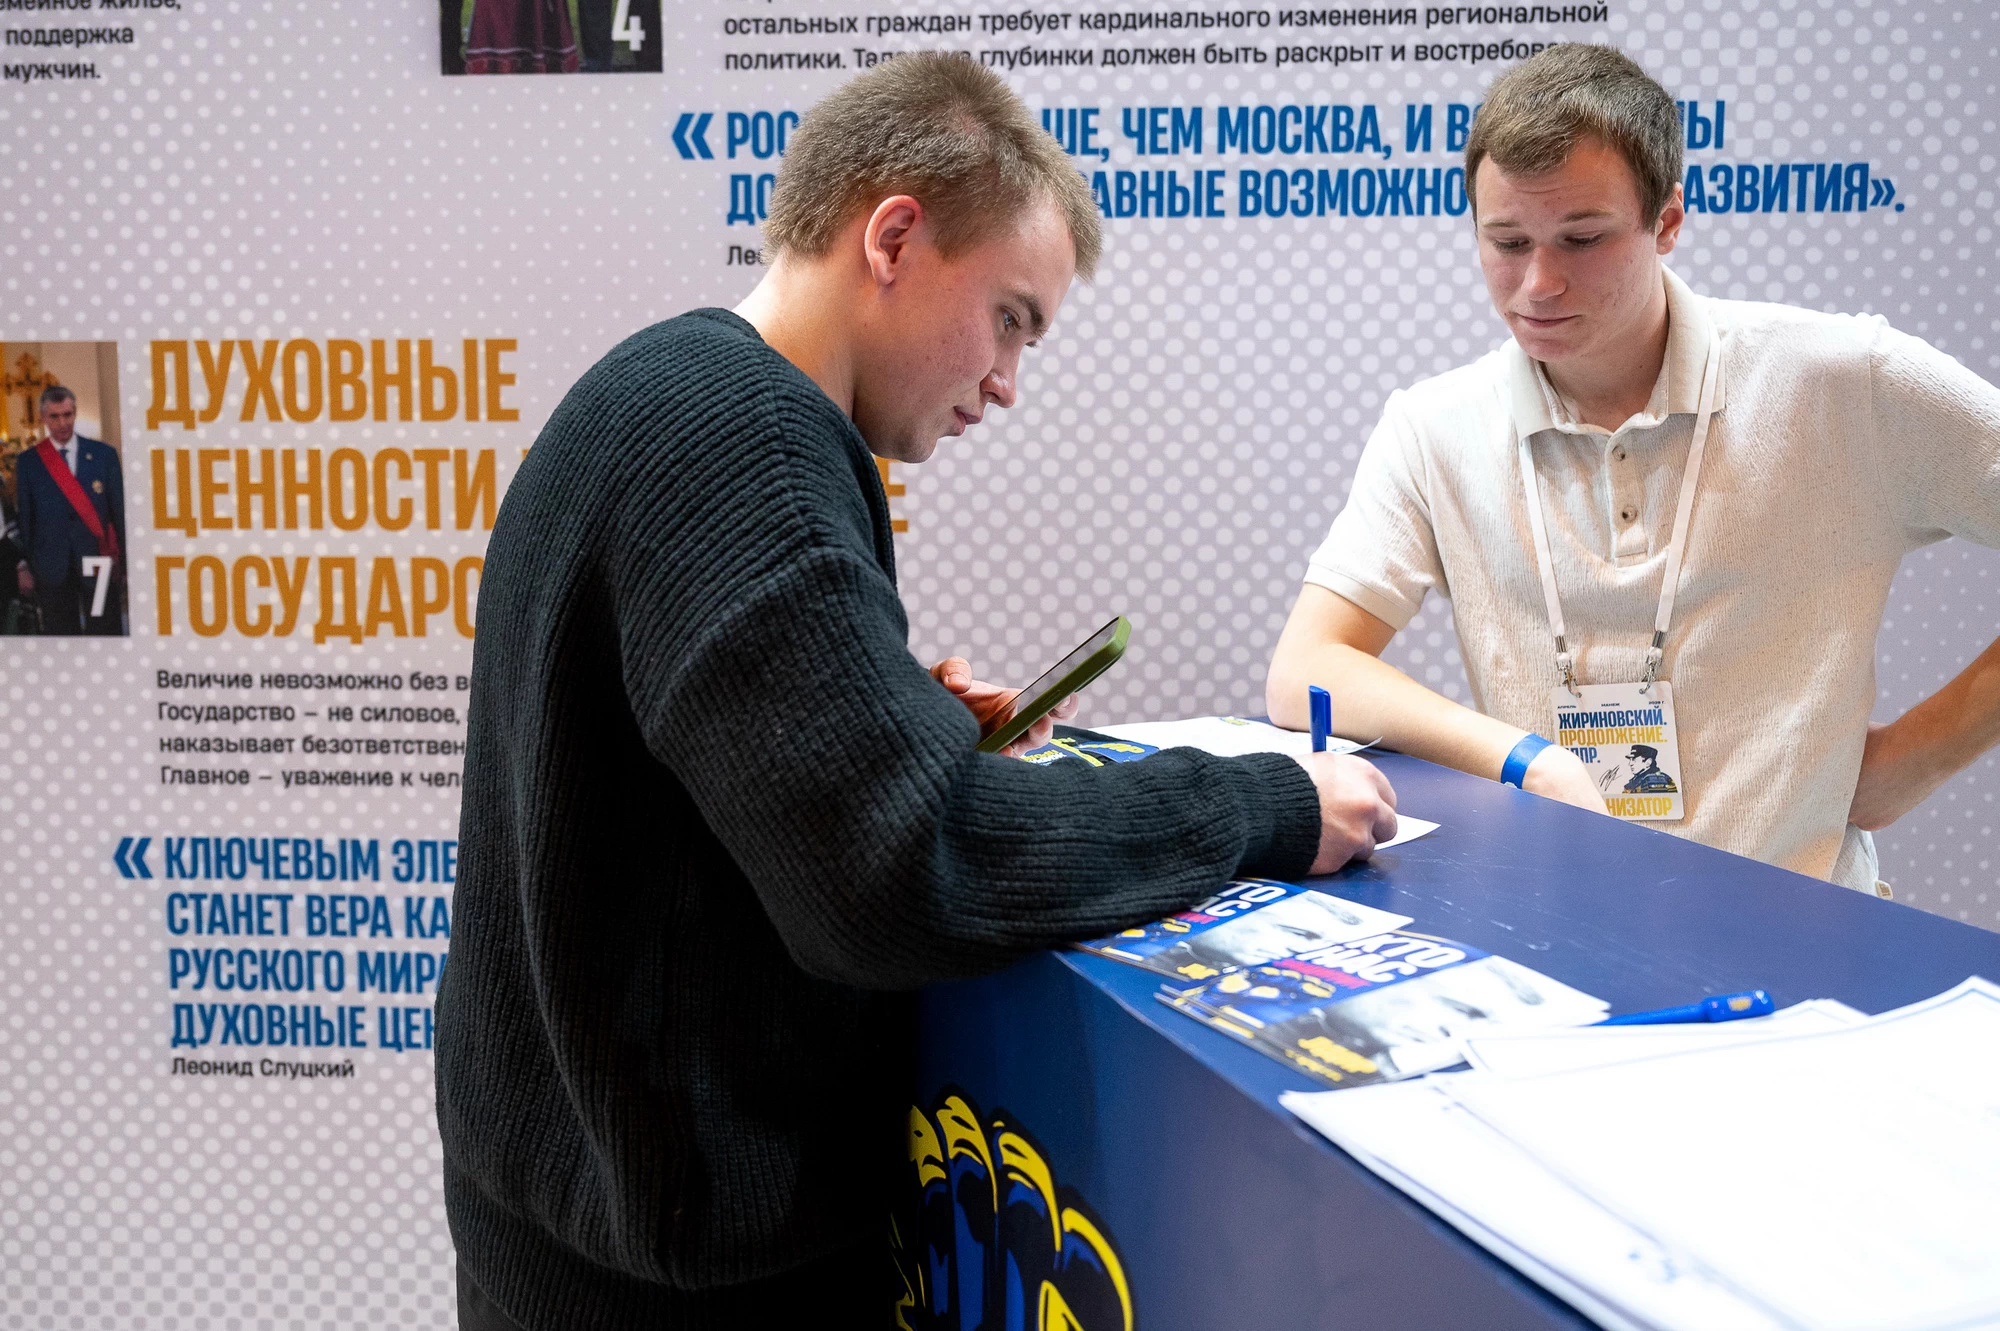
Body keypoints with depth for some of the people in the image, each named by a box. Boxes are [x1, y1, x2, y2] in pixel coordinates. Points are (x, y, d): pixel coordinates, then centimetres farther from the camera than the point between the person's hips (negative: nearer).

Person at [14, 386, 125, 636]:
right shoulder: (28, 462, 7)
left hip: (100, 563, 0)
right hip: (52, 567, 0)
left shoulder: (104, 454, 6)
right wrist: (23, 565, 0)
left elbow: (120, 509, 6)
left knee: (107, 634, 1)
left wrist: (124, 559, 1)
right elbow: (23, 517, 7)